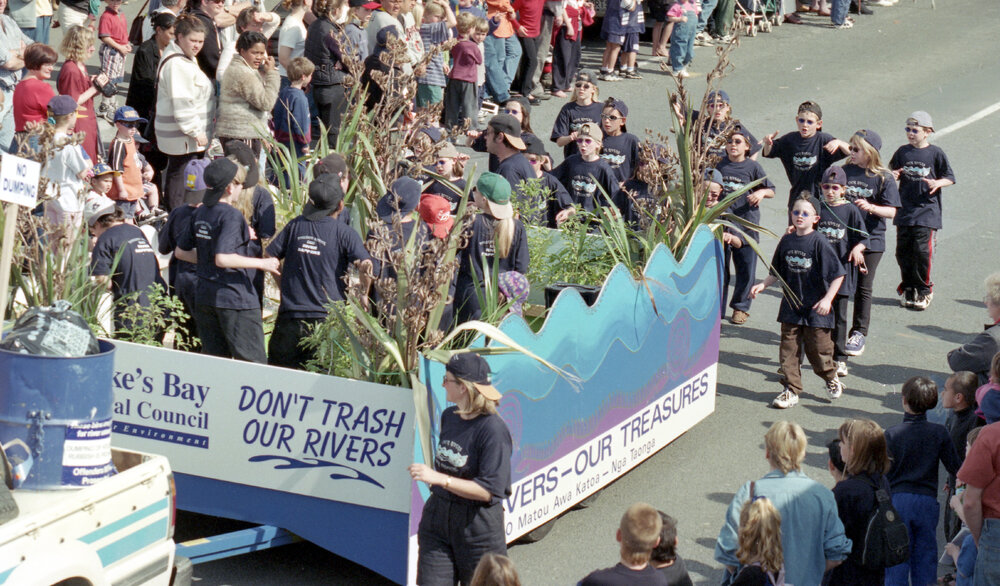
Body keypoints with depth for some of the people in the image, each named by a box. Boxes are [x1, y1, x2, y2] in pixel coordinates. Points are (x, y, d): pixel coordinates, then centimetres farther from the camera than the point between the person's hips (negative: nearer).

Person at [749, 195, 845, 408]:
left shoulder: (819, 243, -12)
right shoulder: (786, 241, 3)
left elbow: (838, 274, -12)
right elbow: (777, 273, 15)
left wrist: (827, 299, -20)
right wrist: (762, 285, 0)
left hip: (815, 308, -4)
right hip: (791, 306, 5)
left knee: (818, 348, 5)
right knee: (789, 349, 4)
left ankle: (831, 378, 33)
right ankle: (791, 390, 13)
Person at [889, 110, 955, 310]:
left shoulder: (936, 153, -2)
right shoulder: (902, 152, 7)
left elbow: (950, 178, 3)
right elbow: (892, 171, 17)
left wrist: (937, 183, -17)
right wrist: (893, 176, -6)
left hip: (927, 209, -4)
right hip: (904, 209, 4)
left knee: (922, 249, -9)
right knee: (903, 250, 6)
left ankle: (923, 290, 5)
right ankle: (907, 288, 21)